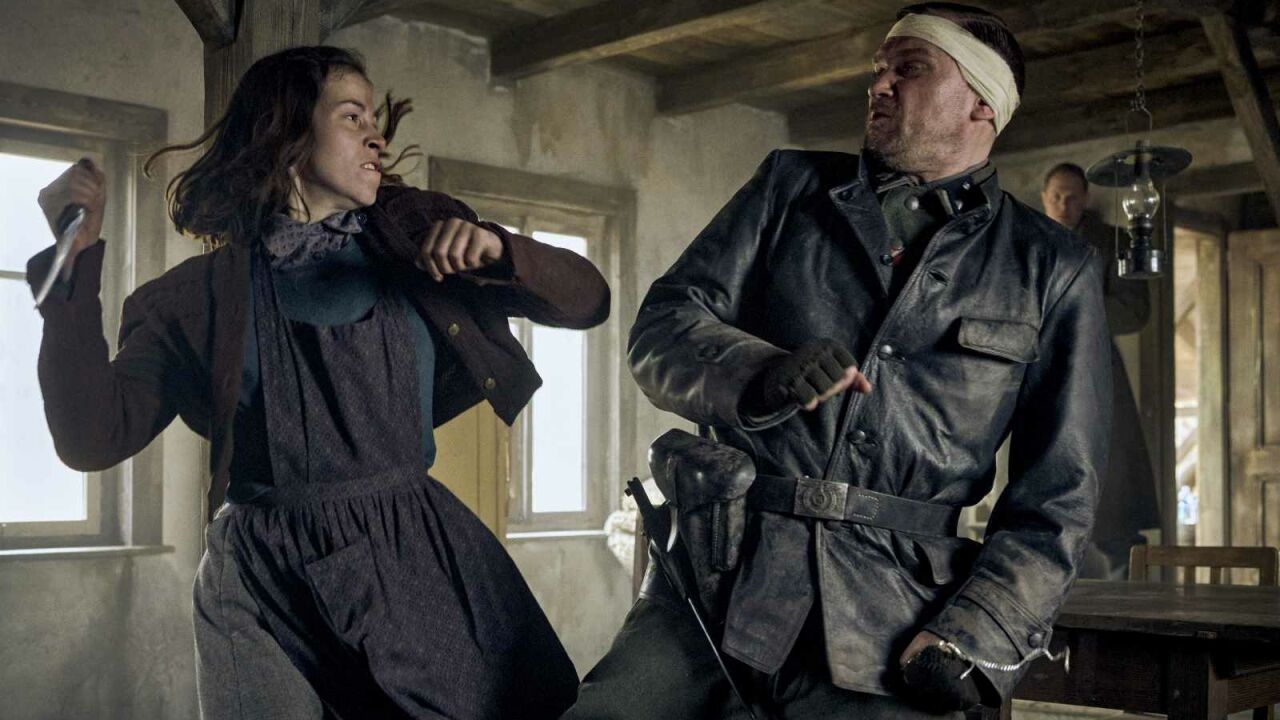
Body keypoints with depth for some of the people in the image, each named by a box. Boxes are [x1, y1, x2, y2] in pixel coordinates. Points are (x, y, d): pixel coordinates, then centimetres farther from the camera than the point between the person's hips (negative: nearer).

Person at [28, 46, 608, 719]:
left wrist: (500, 251, -13)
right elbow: (93, 437, -5)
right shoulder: (204, 291, 3)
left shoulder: (419, 233, 9)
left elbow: (587, 301, 6)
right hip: (265, 581, -2)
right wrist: (76, 260, -11)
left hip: (416, 552, 2)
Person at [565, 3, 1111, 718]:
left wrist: (967, 641, -8)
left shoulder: (1053, 270, 9)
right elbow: (662, 328, 5)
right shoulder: (792, 187, 13)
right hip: (717, 582, 1)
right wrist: (761, 373, -17)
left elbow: (1057, 497, 6)